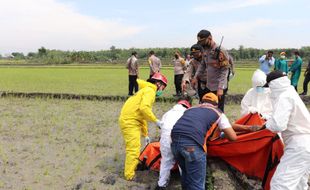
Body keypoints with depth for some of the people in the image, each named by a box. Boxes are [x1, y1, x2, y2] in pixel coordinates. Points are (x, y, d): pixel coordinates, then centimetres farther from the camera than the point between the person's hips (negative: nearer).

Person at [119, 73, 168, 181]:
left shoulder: (146, 91, 21)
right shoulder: (150, 91, -9)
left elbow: (143, 115, 24)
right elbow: (144, 108, -27)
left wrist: (145, 134, 25)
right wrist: (156, 121, -16)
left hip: (130, 120, 10)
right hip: (130, 122, -10)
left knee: (134, 147, 22)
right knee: (134, 149, -2)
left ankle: (133, 166, 38)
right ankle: (129, 175, 9)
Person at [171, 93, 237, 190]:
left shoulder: (191, 109, 33)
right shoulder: (218, 112, 23)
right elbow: (233, 137, 21)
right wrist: (224, 134, 45)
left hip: (175, 140, 5)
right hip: (193, 143, -5)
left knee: (185, 173, 27)